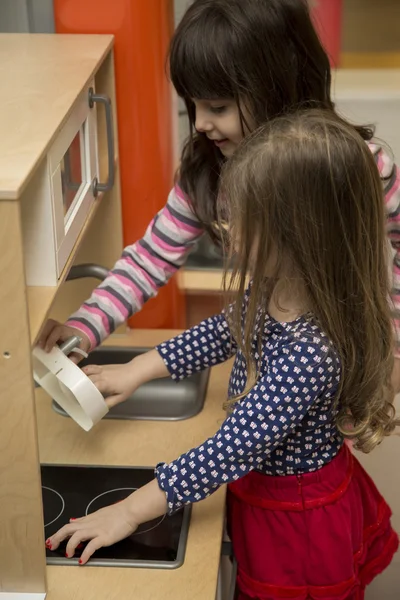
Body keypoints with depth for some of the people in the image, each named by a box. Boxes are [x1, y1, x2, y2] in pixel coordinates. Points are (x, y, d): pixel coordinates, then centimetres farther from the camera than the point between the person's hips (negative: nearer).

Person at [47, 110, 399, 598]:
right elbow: (224, 332, 10)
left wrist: (131, 511, -26)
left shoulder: (309, 352, -38)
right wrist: (139, 369, 8)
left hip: (298, 522, -8)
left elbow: (232, 451, -33)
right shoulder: (274, 294, -11)